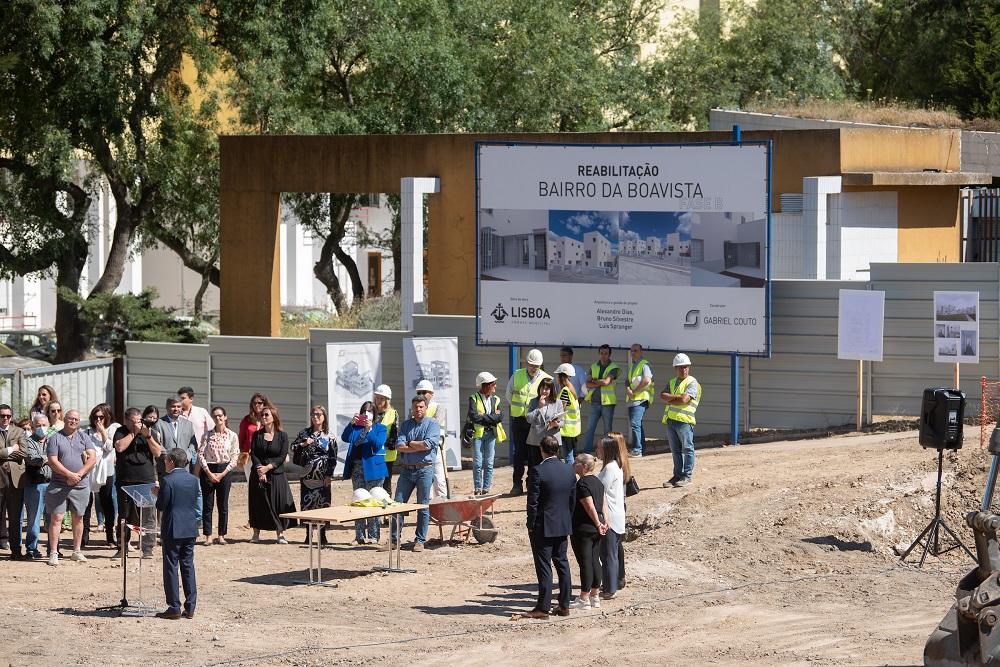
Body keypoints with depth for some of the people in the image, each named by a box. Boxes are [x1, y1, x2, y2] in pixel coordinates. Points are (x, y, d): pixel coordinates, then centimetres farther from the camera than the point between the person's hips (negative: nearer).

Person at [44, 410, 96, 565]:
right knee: (56, 518, -7)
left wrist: (78, 474, -14)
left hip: (81, 486, 3)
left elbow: (92, 459, -1)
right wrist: (69, 474, -18)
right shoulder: (55, 438, 1)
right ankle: (53, 553, -5)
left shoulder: (84, 438, 9)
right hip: (58, 486, -3)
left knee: (78, 518, 9)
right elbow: (53, 461, -8)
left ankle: (77, 552, 18)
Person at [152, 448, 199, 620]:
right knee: (188, 567, 10)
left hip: (172, 530, -6)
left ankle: (174, 608, 0)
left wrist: (157, 494, 5)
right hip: (190, 530, 6)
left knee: (171, 568, 1)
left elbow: (161, 506, -14)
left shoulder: (167, 481, -13)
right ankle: (190, 607, 9)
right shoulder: (193, 480, 6)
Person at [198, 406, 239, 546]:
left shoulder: (232, 436, 2)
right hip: (208, 470, 0)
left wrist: (222, 474, -8)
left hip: (224, 471, 0)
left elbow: (234, 458, 1)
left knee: (223, 505, 2)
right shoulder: (207, 435, 3)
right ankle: (208, 536, 2)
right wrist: (209, 473, -10)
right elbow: (200, 455, -1)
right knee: (207, 504, -1)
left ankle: (221, 535, 11)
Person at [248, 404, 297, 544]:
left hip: (276, 474, -2)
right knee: (257, 503, 2)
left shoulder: (282, 436, 1)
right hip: (258, 474, 2)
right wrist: (259, 469, -15)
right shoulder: (257, 435, 7)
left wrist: (267, 467, -15)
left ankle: (280, 534, 1)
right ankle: (256, 534, 9)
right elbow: (253, 454, 0)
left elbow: (282, 456, -6)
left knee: (278, 503, -5)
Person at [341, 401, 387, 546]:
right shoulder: (356, 428, 15)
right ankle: (359, 536, 9)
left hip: (372, 468, -4)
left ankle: (373, 536, 2)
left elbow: (378, 444, -11)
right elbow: (345, 438, -1)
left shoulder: (380, 428, 4)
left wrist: (369, 430, -22)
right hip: (357, 468, 4)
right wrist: (351, 423, -13)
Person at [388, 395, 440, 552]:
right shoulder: (406, 425, 12)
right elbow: (399, 446, -1)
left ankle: (420, 540, 7)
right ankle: (394, 538, 9)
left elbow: (427, 445, -14)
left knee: (423, 507, 0)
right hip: (406, 470, 4)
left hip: (424, 470, -4)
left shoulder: (432, 424, 0)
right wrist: (419, 447, -9)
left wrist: (409, 443, -3)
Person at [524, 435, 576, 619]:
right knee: (562, 564, 13)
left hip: (543, 527, -6)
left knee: (544, 567, -2)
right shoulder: (569, 471, 2)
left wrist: (531, 525, -6)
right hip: (563, 526, 6)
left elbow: (533, 502, -16)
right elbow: (573, 500, 7)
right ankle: (564, 605, 18)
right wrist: (567, 522, 16)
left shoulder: (537, 471, -17)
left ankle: (543, 608, 1)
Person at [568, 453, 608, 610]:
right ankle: (595, 597, 18)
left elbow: (590, 507, -19)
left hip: (583, 529, -9)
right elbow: (604, 503, 10)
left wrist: (598, 524, -9)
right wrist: (604, 521, 3)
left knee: (585, 563, -4)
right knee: (595, 561, 12)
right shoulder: (598, 482, 11)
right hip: (596, 530, 9)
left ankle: (584, 600, 0)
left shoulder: (582, 484, -17)